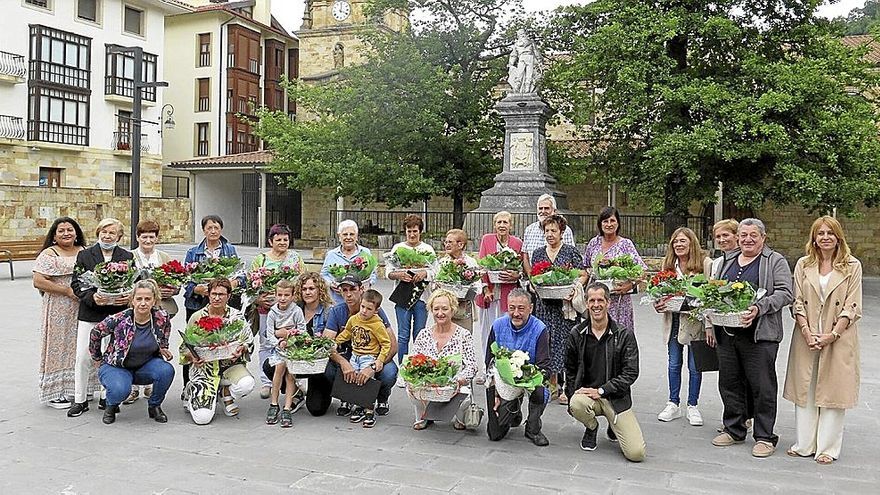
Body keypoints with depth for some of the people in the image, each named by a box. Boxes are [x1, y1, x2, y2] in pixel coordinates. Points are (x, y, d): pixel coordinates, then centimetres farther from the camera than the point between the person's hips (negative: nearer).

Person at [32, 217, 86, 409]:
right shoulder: (49, 254, -5)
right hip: (58, 310, -5)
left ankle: (76, 388, 21)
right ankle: (54, 393, 8)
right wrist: (67, 290, -17)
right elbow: (38, 281, -13)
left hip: (82, 309, 5)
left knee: (78, 347, 10)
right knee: (58, 346, 0)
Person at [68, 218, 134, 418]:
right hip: (89, 314, -1)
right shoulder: (84, 255, 6)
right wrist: (92, 297, -17)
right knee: (83, 357, -2)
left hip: (117, 314, 1)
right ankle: (80, 400, 9)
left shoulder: (127, 257, 8)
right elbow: (77, 283, 1)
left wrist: (128, 297, -13)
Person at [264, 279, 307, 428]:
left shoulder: (297, 311, -3)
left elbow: (302, 331, -5)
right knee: (280, 365, -24)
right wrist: (279, 343, -19)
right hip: (278, 347, 1)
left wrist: (290, 337, -19)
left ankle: (287, 408, -19)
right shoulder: (272, 313, 3)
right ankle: (274, 404, -14)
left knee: (290, 371, -20)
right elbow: (269, 334, -2)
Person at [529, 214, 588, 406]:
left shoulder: (571, 251, 0)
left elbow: (583, 276, 0)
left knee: (565, 340, -5)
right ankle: (552, 385, 14)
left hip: (565, 304, -4)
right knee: (546, 342, 4)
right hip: (544, 305, 4)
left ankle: (566, 387, 2)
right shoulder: (538, 253, 12)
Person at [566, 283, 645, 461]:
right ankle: (591, 427, 2)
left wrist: (601, 390, -14)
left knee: (637, 453, -14)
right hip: (586, 393, 1)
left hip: (617, 398, -1)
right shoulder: (577, 334, 2)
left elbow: (631, 372, -7)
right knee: (577, 404, -37)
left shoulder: (625, 335, -4)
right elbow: (570, 370, 10)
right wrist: (573, 394, -4)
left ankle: (614, 427, 22)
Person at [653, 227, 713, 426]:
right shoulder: (668, 264, 9)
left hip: (695, 321, -4)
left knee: (694, 366, 7)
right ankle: (673, 404, 23)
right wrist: (658, 304, -5)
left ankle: (692, 406, 20)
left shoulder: (705, 263, -7)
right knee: (673, 364, 11)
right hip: (673, 321, 4)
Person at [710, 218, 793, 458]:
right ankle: (734, 430, 25)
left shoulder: (776, 262, 1)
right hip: (726, 333, 6)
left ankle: (765, 437, 11)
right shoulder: (727, 261, 17)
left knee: (762, 387, -1)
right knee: (729, 383, 11)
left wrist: (759, 308, -23)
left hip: (759, 335, -5)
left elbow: (785, 293, -9)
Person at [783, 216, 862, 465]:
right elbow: (797, 302, 3)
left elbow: (852, 307, -4)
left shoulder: (852, 266, 0)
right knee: (804, 389, 6)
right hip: (807, 337, 3)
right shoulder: (803, 265, 7)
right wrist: (807, 332, -9)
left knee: (832, 391, 2)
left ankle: (827, 448, 11)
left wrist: (832, 335, -13)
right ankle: (804, 444, 17)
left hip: (838, 339, -2)